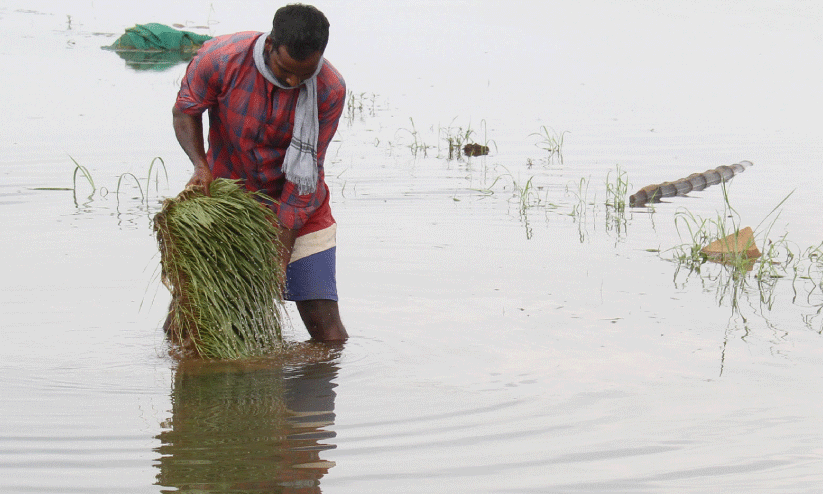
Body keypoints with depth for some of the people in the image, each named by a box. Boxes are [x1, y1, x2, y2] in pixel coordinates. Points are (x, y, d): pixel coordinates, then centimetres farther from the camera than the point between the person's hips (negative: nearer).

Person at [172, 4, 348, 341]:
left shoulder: (330, 90, -21)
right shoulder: (221, 59, -23)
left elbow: (306, 170, -17)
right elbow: (185, 111, -6)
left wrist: (284, 242, -21)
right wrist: (200, 165, -24)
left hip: (298, 208, 0)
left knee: (323, 319, -9)